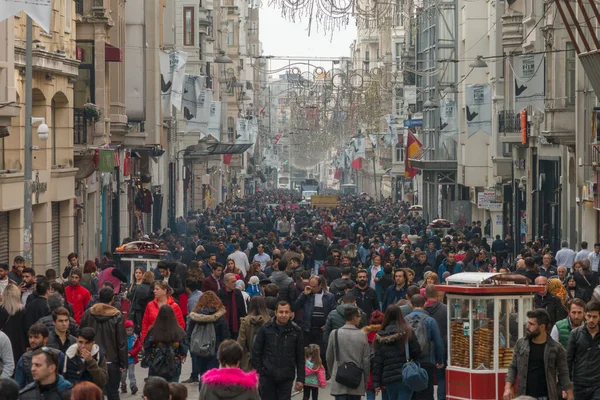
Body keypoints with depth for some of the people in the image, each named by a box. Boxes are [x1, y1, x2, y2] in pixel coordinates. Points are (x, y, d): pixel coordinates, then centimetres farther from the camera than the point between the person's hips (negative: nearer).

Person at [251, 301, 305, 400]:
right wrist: (258, 373, -2)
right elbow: (256, 352, 2)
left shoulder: (296, 331, 1)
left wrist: (300, 379, 1)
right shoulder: (265, 329, -1)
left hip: (286, 378, 0)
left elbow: (300, 357, 5)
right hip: (267, 376, 0)